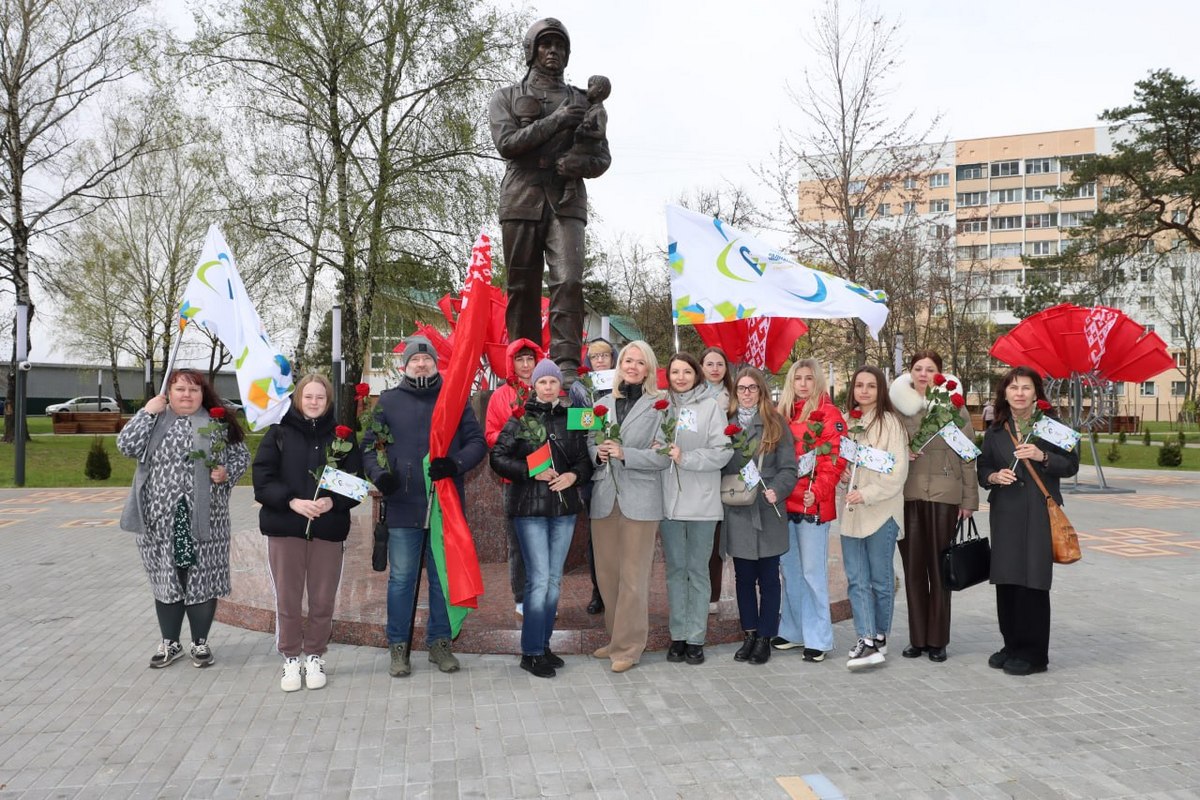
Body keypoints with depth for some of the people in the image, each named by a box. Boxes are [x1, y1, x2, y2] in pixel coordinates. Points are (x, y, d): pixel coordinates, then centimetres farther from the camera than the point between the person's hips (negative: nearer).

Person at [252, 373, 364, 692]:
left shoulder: (342, 436, 4)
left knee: (323, 600, 8)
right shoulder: (279, 433, 2)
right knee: (287, 600, 6)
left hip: (328, 529, 1)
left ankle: (315, 657, 25)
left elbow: (355, 481, 1)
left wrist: (332, 501, -17)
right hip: (285, 528, 0)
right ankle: (290, 659, 22)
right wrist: (292, 502, -18)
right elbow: (262, 478, -4)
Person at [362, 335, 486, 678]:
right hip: (403, 506, -1)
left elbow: (477, 442, 4)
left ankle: (439, 642, 24)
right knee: (401, 578, 5)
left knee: (443, 577, 10)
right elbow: (369, 444, 7)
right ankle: (398, 646, 18)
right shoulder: (388, 401, 7)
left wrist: (456, 463, -15)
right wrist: (379, 474, -11)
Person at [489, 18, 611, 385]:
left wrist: (580, 165, -8)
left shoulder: (583, 101, 19)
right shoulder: (507, 97, 15)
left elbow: (603, 157, 15)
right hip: (522, 201, 0)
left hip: (566, 202, 0)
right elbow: (506, 143, -3)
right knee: (523, 288, 1)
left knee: (569, 280, -18)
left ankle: (567, 365, -20)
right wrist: (555, 120, -7)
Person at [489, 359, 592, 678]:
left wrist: (574, 475, -11)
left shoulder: (571, 419, 7)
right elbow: (498, 457, -4)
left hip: (564, 507, 4)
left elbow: (585, 459, 9)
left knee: (554, 580, 10)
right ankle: (531, 652, 4)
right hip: (529, 507, -4)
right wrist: (530, 471, -15)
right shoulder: (520, 418, -1)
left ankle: (543, 645, 23)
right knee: (539, 579, -7)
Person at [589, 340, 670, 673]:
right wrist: (598, 453, -7)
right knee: (606, 573, 10)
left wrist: (624, 454, -17)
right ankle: (615, 637, 26)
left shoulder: (658, 406, -1)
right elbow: (590, 444, 15)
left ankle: (628, 647, 9)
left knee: (633, 576, -1)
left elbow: (663, 456, -8)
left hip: (639, 500, -4)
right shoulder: (603, 404, 13)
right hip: (604, 497, 4)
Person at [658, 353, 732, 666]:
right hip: (669, 501, 3)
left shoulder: (711, 407, -1)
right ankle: (678, 634, 20)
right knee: (675, 569, 10)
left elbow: (722, 452, -8)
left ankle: (696, 637, 15)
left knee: (698, 570, 7)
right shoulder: (663, 407, 7)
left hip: (702, 502, -3)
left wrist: (685, 457, -16)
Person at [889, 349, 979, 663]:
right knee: (913, 568, 5)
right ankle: (917, 638, 16)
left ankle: (938, 640, 14)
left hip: (943, 496, -2)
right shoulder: (899, 407, 7)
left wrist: (969, 499, 0)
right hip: (908, 495, 2)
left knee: (939, 568, 4)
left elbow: (967, 456, 3)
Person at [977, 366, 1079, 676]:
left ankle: (1033, 653, 6)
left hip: (1040, 513, -3)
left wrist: (1042, 456, -16)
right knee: (1005, 580, 4)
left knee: (1033, 581, -4)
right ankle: (1012, 645, 18)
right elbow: (983, 468, 15)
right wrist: (994, 476, -6)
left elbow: (1071, 464, 0)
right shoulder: (995, 430, 12)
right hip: (1005, 512, 3)